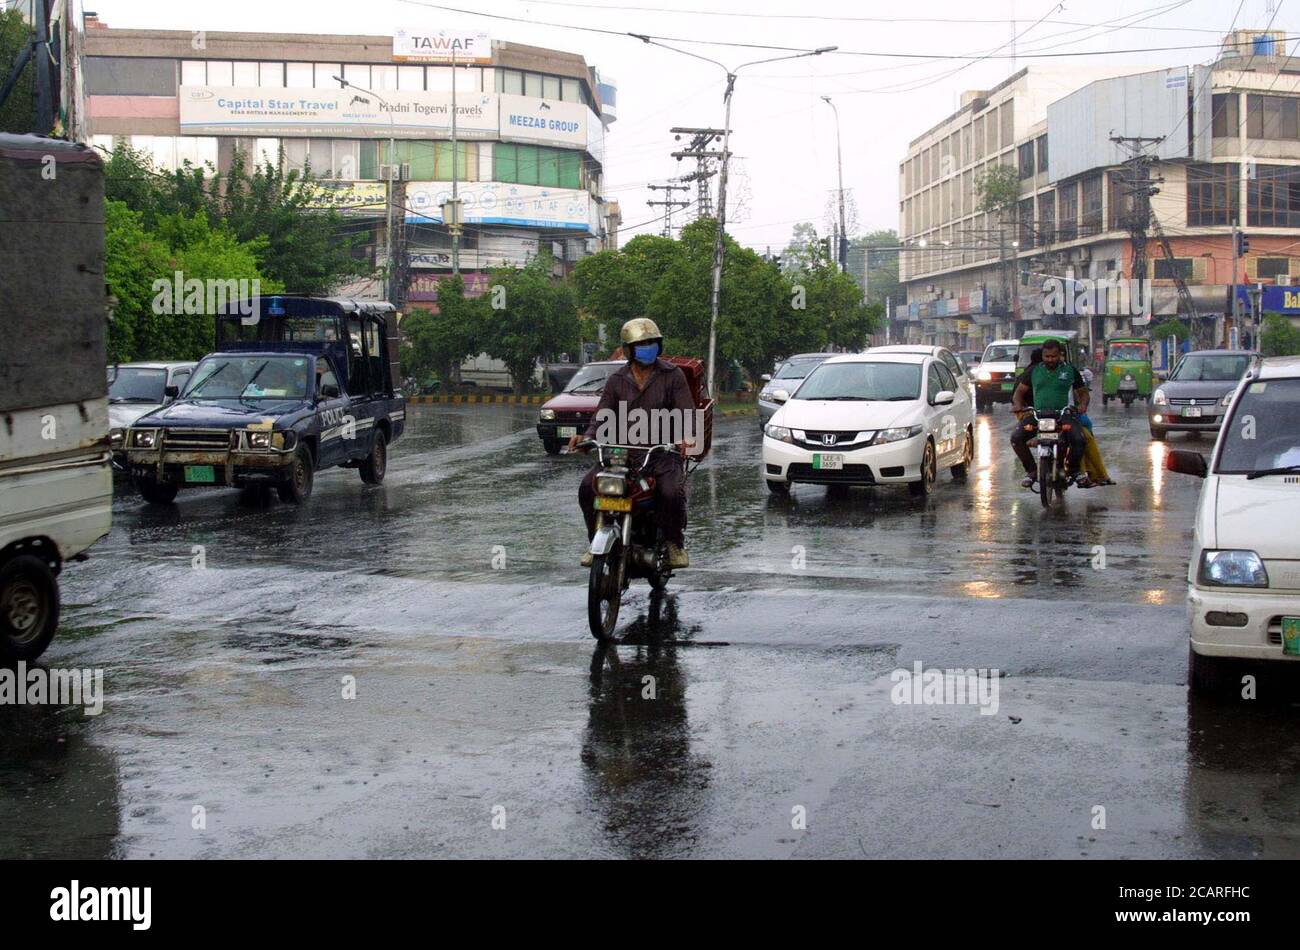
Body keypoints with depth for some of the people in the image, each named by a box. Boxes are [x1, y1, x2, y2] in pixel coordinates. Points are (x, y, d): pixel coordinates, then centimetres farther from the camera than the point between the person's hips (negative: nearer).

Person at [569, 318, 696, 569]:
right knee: (588, 487, -19)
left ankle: (674, 543, -3)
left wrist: (686, 438, -27)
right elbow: (603, 416, 6)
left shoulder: (672, 375, 3)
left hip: (662, 452, -3)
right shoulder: (617, 380, 11)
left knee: (672, 492, -31)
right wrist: (587, 437, -16)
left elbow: (687, 413, -5)